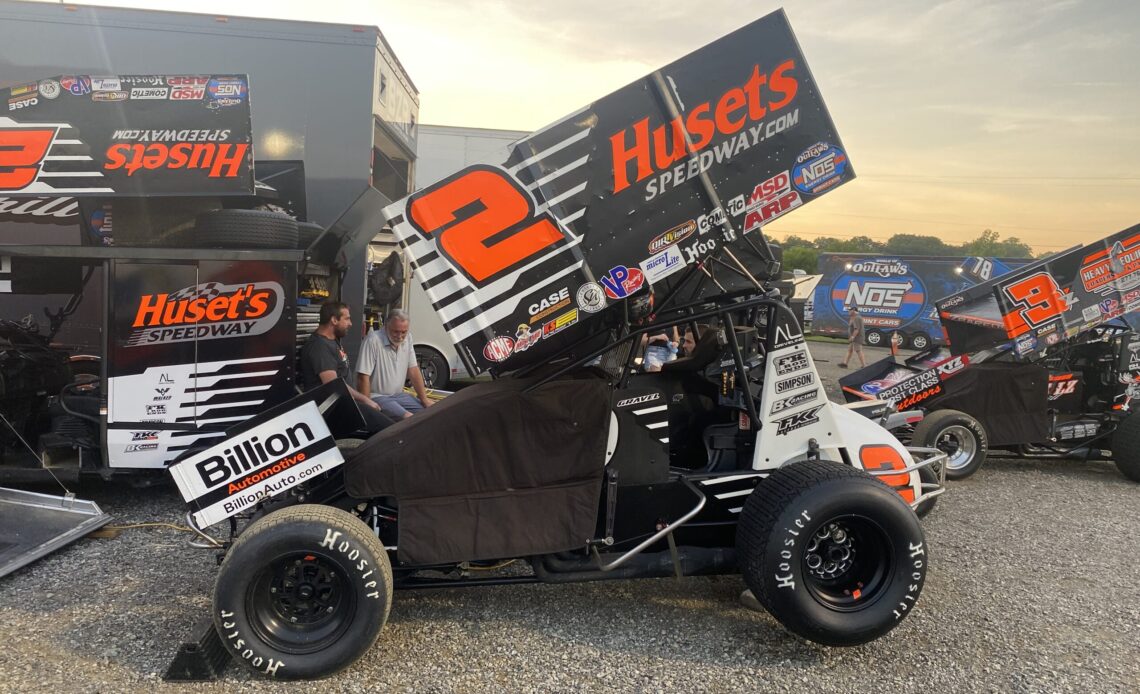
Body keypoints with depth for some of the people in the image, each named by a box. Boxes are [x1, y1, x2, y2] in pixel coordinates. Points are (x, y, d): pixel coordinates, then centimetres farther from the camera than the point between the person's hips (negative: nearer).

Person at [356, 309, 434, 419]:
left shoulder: (407, 339, 4)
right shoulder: (373, 340, -18)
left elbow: (413, 371, 8)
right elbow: (363, 377, -19)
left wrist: (424, 399, 3)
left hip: (398, 395, 7)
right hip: (377, 397, -7)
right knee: (409, 418, -27)